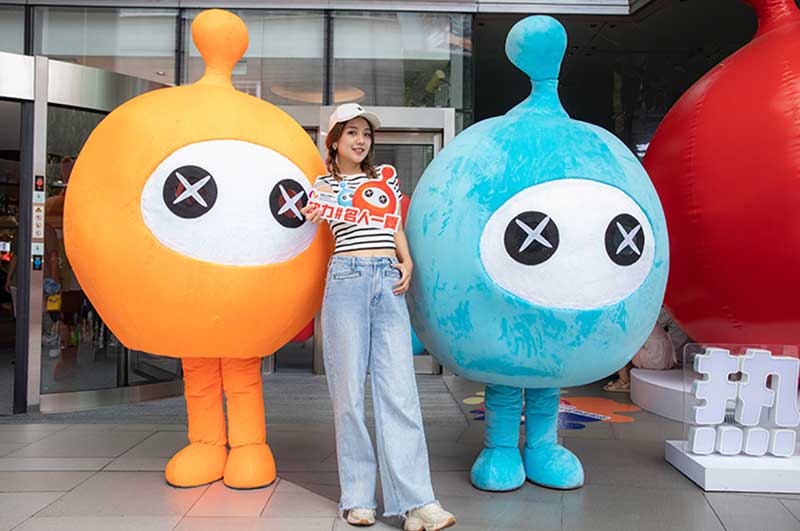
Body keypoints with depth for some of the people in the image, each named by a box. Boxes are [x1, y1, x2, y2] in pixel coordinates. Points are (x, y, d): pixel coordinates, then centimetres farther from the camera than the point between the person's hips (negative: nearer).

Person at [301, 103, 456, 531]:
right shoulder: (323, 185, 14)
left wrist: (407, 263, 6)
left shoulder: (385, 177, 21)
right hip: (347, 278, -2)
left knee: (399, 389, -6)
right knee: (349, 388, -1)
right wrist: (313, 217, -17)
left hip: (390, 283, 2)